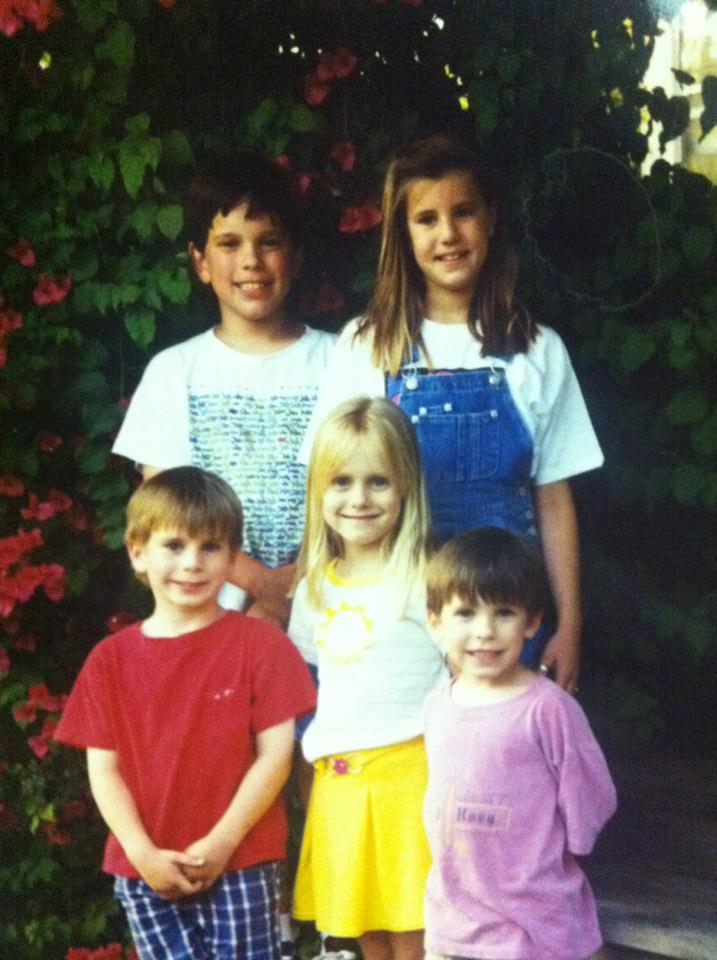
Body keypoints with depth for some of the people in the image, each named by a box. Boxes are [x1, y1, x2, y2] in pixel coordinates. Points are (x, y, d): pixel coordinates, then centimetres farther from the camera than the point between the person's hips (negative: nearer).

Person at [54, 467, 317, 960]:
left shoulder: (260, 643, -1)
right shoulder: (110, 660, 4)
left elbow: (275, 754, -5)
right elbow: (103, 769, 3)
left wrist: (221, 843, -12)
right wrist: (142, 853, -9)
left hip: (241, 864, -2)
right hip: (145, 870, 2)